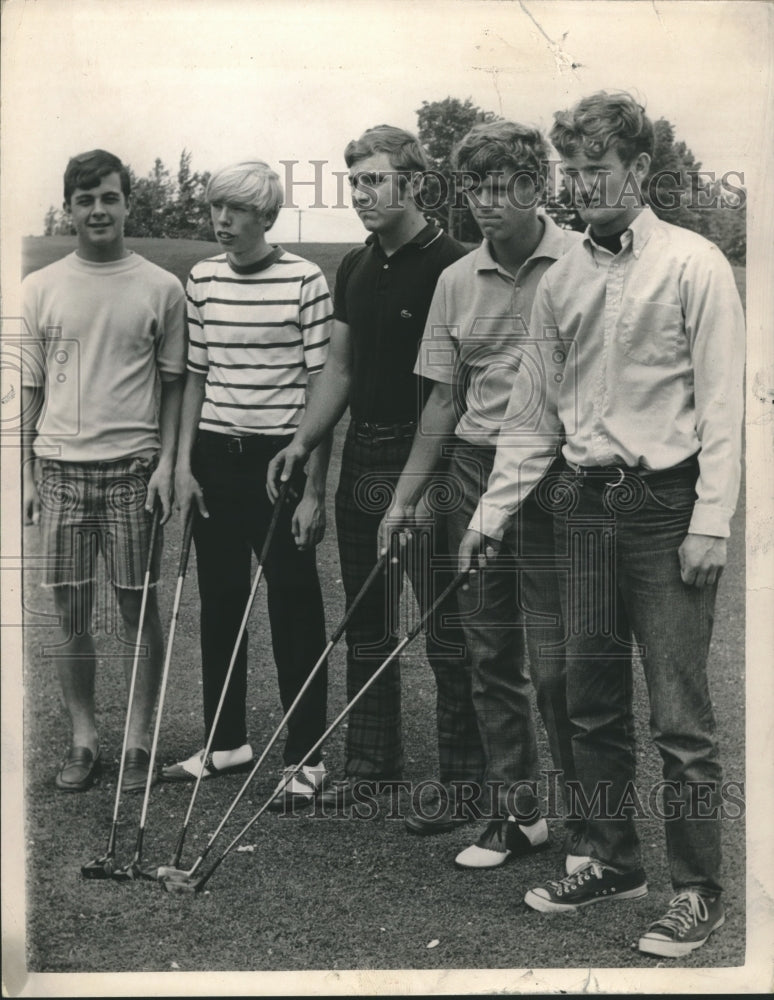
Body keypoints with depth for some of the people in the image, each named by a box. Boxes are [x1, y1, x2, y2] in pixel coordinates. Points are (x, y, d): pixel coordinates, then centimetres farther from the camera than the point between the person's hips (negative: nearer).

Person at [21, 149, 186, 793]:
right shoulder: (40, 288, 7)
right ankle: (84, 739, 18)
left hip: (133, 466, -2)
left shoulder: (161, 288, 2)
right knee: (71, 611, 6)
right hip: (60, 466, 2)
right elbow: (29, 388, 10)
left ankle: (139, 739, 15)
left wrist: (167, 460, -5)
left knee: (138, 606, 3)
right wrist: (24, 474, 6)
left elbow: (174, 382, 5)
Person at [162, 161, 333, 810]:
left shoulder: (305, 280, -8)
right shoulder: (202, 279, 7)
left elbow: (320, 386, -8)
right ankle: (226, 741, 27)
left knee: (295, 611, 2)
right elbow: (197, 376, 13)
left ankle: (305, 758, 12)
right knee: (219, 605, 12)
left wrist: (314, 487, -11)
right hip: (215, 458, 5)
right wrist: (184, 463, 6)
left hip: (281, 457, -5)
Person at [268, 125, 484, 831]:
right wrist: (304, 441, 7)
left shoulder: (450, 265, -11)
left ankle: (462, 777, 10)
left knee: (445, 628, -1)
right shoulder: (355, 268, 13)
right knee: (365, 623, 14)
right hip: (361, 460, 8)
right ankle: (372, 757, 27)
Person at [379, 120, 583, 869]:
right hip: (475, 471, 5)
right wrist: (405, 496, 11)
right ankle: (516, 810, 24)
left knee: (555, 661, -4)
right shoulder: (456, 281, 10)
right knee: (490, 654, 10)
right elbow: (445, 396, 14)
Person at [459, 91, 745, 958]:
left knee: (678, 715, -4)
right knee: (592, 700, 12)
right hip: (584, 504, 6)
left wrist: (710, 522, -13)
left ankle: (698, 890, 9)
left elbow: (721, 404, -8)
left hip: (666, 505, -6)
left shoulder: (694, 264, -5)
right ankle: (612, 861, 27)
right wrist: (493, 508, 10)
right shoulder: (560, 281, 10)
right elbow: (538, 407, 14)